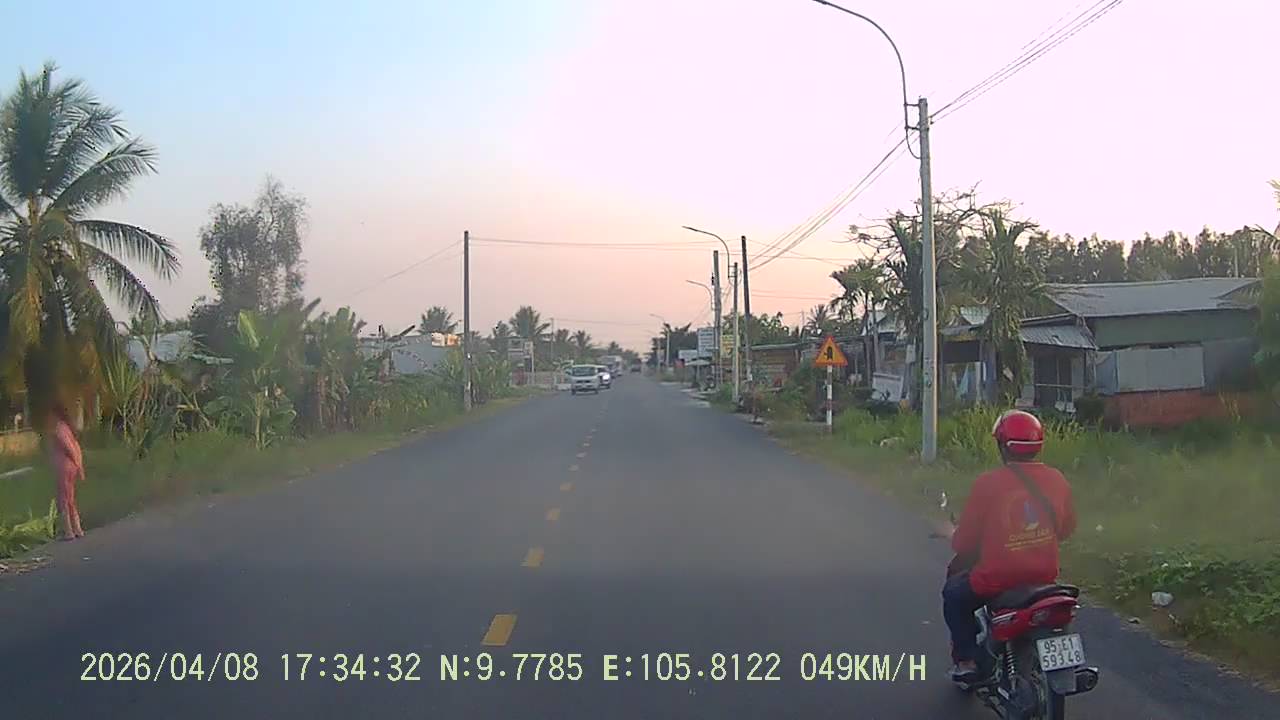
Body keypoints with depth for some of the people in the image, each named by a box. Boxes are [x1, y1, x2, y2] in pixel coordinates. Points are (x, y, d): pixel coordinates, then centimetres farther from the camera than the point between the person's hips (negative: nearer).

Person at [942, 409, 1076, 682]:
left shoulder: (988, 483, -17)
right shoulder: (1057, 480, -3)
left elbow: (964, 541, -10)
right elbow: (1067, 527, 12)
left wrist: (959, 546, 13)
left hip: (997, 579, -5)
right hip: (1045, 575, 5)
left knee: (954, 593, 22)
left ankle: (966, 660, 13)